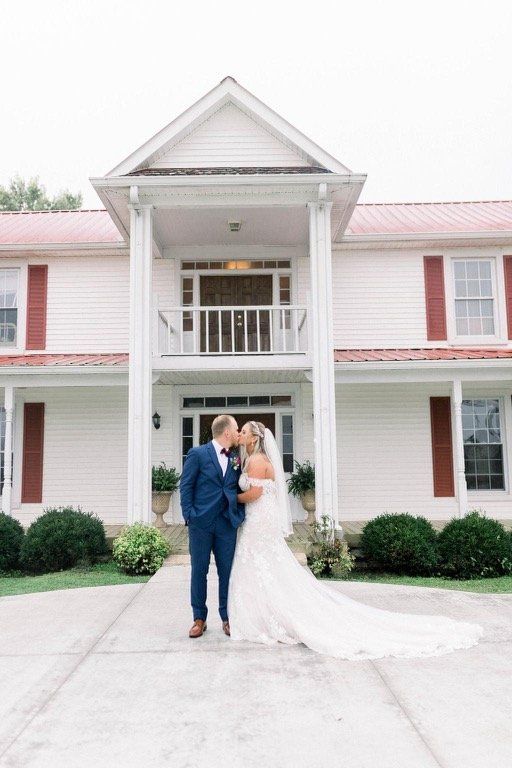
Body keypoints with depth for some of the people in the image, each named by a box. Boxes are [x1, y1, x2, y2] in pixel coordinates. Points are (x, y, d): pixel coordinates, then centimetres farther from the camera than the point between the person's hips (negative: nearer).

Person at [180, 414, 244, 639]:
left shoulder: (236, 458, 10)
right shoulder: (197, 454, -3)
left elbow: (239, 488, 14)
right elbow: (185, 486, -3)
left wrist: (240, 514, 1)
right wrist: (189, 515, -9)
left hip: (227, 523, 3)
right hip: (201, 522, -3)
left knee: (227, 571, 7)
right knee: (199, 571, 6)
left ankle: (227, 617, 21)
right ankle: (199, 618, 19)